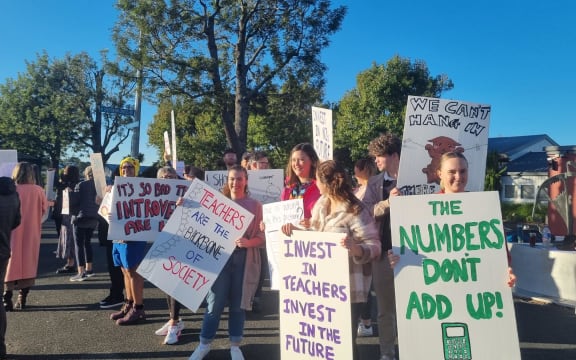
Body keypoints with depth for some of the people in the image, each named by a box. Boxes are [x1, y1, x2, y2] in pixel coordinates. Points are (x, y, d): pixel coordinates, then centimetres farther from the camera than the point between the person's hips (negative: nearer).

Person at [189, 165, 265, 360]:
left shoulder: (255, 205, 2)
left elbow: (261, 237, 0)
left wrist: (247, 242, -20)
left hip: (245, 259, 0)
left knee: (238, 303, 8)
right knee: (215, 302, 3)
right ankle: (204, 343, 20)